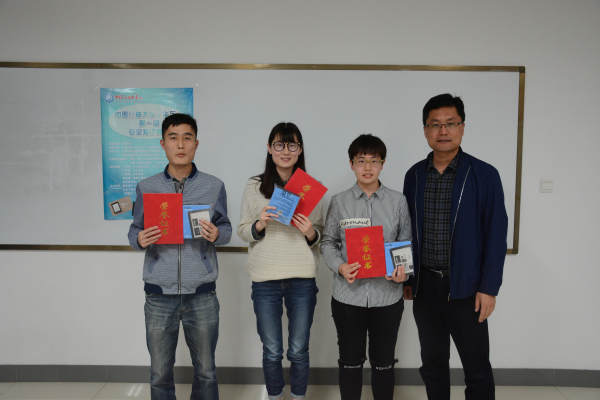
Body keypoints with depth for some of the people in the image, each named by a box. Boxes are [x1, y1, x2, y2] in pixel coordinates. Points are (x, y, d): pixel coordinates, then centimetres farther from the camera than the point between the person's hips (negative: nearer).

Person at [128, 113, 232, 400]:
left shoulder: (214, 186, 2)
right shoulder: (146, 187, 4)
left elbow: (225, 228, 8)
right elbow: (135, 230, 10)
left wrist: (216, 234, -15)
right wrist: (139, 239, -13)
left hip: (201, 294, 0)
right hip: (159, 294, 1)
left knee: (205, 371, 11)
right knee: (159, 374, 12)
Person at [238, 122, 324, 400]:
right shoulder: (254, 186, 2)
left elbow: (321, 235, 8)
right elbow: (242, 231, 3)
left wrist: (311, 233, -14)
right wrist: (260, 224, -16)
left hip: (302, 279, 1)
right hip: (265, 279, 0)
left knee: (298, 351, 12)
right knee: (272, 352, 12)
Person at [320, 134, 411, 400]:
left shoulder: (398, 201, 3)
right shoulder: (339, 202, 2)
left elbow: (407, 243, 8)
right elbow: (328, 242, 5)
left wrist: (403, 269, -11)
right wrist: (340, 267, -14)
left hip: (387, 295, 1)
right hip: (348, 295, 0)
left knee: (383, 361, 14)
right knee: (350, 360, 13)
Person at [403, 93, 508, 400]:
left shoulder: (484, 175, -6)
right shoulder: (414, 175, 4)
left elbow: (496, 235, -6)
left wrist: (489, 288, -10)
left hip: (465, 288, -3)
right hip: (424, 286, 3)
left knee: (477, 368, 8)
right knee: (432, 363, 16)